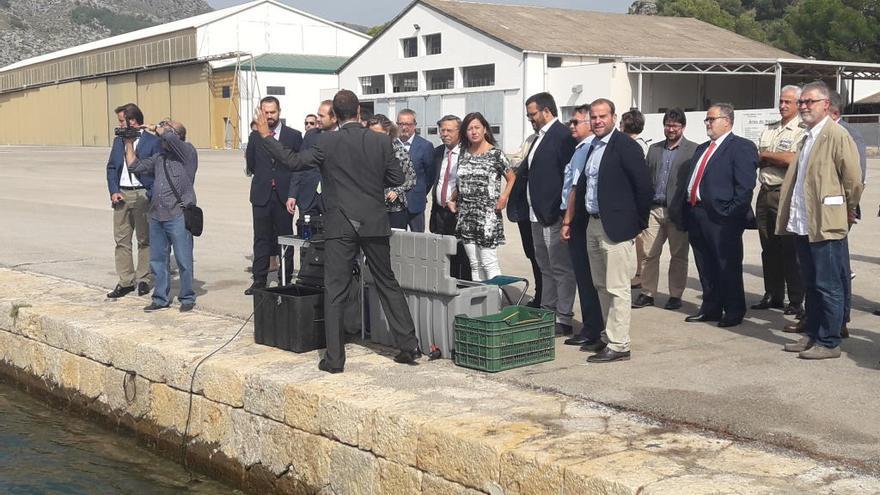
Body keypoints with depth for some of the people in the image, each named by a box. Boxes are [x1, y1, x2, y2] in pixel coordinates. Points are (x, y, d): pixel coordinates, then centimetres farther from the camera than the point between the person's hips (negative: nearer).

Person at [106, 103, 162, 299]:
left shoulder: (153, 141, -4)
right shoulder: (118, 140, 13)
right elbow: (111, 167, 14)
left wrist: (151, 195, -12)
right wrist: (114, 191, 1)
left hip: (142, 194, -5)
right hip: (121, 195, 5)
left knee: (144, 240, 5)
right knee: (121, 240, 3)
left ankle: (143, 279, 14)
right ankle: (125, 282, 8)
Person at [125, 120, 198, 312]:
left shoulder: (188, 152, -2)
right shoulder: (159, 157, 18)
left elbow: (169, 137, -17)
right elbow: (136, 166, 19)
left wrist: (155, 128, 1)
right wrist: (129, 143, 16)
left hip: (178, 216, -7)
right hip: (156, 216, 7)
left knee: (184, 261, -1)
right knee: (158, 260, 11)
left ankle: (187, 298, 11)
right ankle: (161, 298, 21)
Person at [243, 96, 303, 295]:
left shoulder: (294, 136, 0)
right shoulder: (255, 137, 8)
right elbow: (251, 166, 13)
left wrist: (293, 195, -10)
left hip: (284, 196, -2)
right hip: (261, 195, 2)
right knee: (261, 239, 3)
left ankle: (286, 280, 11)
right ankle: (259, 280, 8)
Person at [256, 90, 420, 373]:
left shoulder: (327, 143, -8)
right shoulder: (381, 141, -1)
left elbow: (294, 161, -4)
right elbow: (397, 179, 4)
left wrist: (266, 136, 7)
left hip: (340, 226, -2)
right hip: (374, 224, 3)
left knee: (335, 291, 3)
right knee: (387, 284, 15)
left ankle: (334, 358, 4)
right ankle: (409, 346, 16)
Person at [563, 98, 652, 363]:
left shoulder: (625, 146, -10)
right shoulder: (592, 148, 14)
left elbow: (644, 186, -13)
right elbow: (580, 187, 20)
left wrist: (638, 222, -8)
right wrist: (568, 220, 18)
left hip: (616, 228, -8)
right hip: (593, 225, 9)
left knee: (617, 289, -5)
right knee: (601, 286, 15)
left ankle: (618, 346, 0)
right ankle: (608, 336, 26)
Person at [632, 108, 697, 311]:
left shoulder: (693, 150, -1)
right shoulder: (654, 149, 13)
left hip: (678, 211, -4)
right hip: (654, 209, 4)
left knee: (678, 256, 6)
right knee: (649, 254, 3)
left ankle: (675, 295, 16)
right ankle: (647, 294, 13)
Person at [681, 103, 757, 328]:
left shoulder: (741, 147, -6)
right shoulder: (702, 149, 21)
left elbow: (745, 185, -14)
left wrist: (731, 212, -18)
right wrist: (685, 208, 9)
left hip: (721, 218, -8)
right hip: (696, 214, 8)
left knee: (728, 266, 2)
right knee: (705, 267, 14)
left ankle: (734, 311, 12)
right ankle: (710, 308, 25)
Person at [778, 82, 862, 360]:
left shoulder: (837, 135, -11)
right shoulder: (808, 137, 15)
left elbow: (853, 179, -12)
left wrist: (848, 211, 0)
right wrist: (791, 216, 16)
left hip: (825, 224, -9)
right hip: (803, 223, 9)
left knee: (828, 286, -2)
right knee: (811, 285, 16)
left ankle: (829, 343, 5)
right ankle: (812, 335, 25)